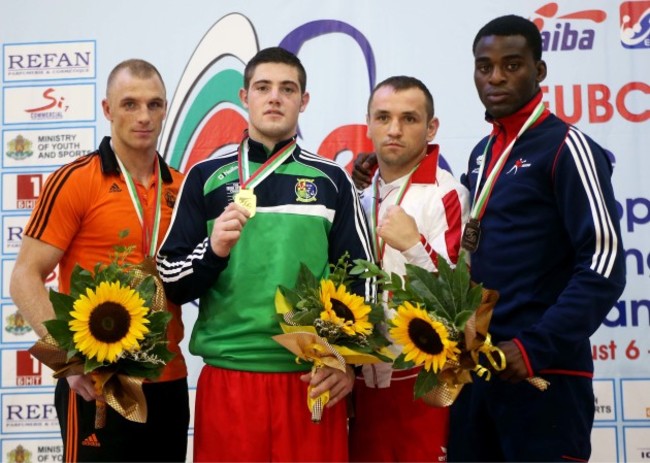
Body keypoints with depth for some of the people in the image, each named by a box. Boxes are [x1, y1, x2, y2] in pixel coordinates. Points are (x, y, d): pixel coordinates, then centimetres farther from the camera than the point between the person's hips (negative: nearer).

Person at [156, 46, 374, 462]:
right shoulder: (207, 177, 6)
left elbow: (359, 277, 7)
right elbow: (171, 281, 5)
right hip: (227, 375, 0)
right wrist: (213, 250, -14)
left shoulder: (332, 180, 8)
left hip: (313, 378, 0)